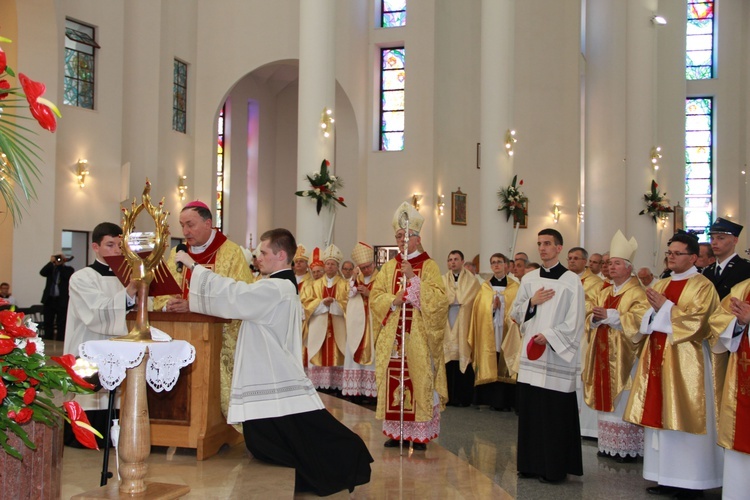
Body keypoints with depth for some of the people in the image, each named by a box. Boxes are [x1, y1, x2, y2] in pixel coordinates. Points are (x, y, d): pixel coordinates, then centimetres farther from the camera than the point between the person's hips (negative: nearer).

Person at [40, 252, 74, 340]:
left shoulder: (69, 269, 3)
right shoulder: (50, 268, 12)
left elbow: (67, 276, -17)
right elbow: (42, 272, -7)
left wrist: (60, 265, -12)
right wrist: (51, 262, -13)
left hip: (62, 301, -4)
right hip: (49, 300, 4)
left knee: (61, 325, -1)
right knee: (48, 324, 8)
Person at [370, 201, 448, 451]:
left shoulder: (429, 266, 3)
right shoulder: (388, 267, 13)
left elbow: (438, 298, -8)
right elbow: (375, 296, 7)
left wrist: (413, 278, -14)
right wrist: (393, 301, -12)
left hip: (419, 335, -3)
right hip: (392, 335, 3)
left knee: (419, 379, -5)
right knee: (392, 380, 1)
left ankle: (420, 433, 2)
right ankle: (395, 431, 10)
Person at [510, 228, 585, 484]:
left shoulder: (571, 281, -3)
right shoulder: (529, 279, 12)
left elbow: (575, 321, -7)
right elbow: (515, 313, 15)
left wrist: (549, 336, -15)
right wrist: (531, 302, -3)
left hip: (557, 355, -5)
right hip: (530, 353, 5)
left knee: (556, 413, -3)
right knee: (529, 409, 8)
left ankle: (554, 468, 8)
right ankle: (531, 463, 18)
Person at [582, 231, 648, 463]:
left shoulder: (637, 293, -6)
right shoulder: (604, 293, 17)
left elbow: (638, 319, -19)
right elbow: (590, 320, 14)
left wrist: (609, 315, -21)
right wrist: (595, 318, -8)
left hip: (624, 356, -7)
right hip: (604, 355, 7)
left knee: (623, 401, -4)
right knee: (606, 400, 8)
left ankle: (629, 448, 3)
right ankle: (609, 444, 16)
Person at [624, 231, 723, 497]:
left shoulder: (702, 286, -4)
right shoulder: (661, 285, 17)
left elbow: (697, 322, -15)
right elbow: (648, 320, 20)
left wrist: (665, 307, -13)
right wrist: (653, 307, 0)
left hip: (684, 359, -7)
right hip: (657, 356, 7)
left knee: (683, 418, -4)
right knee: (659, 416, 6)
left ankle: (689, 480, 6)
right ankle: (666, 477, 14)